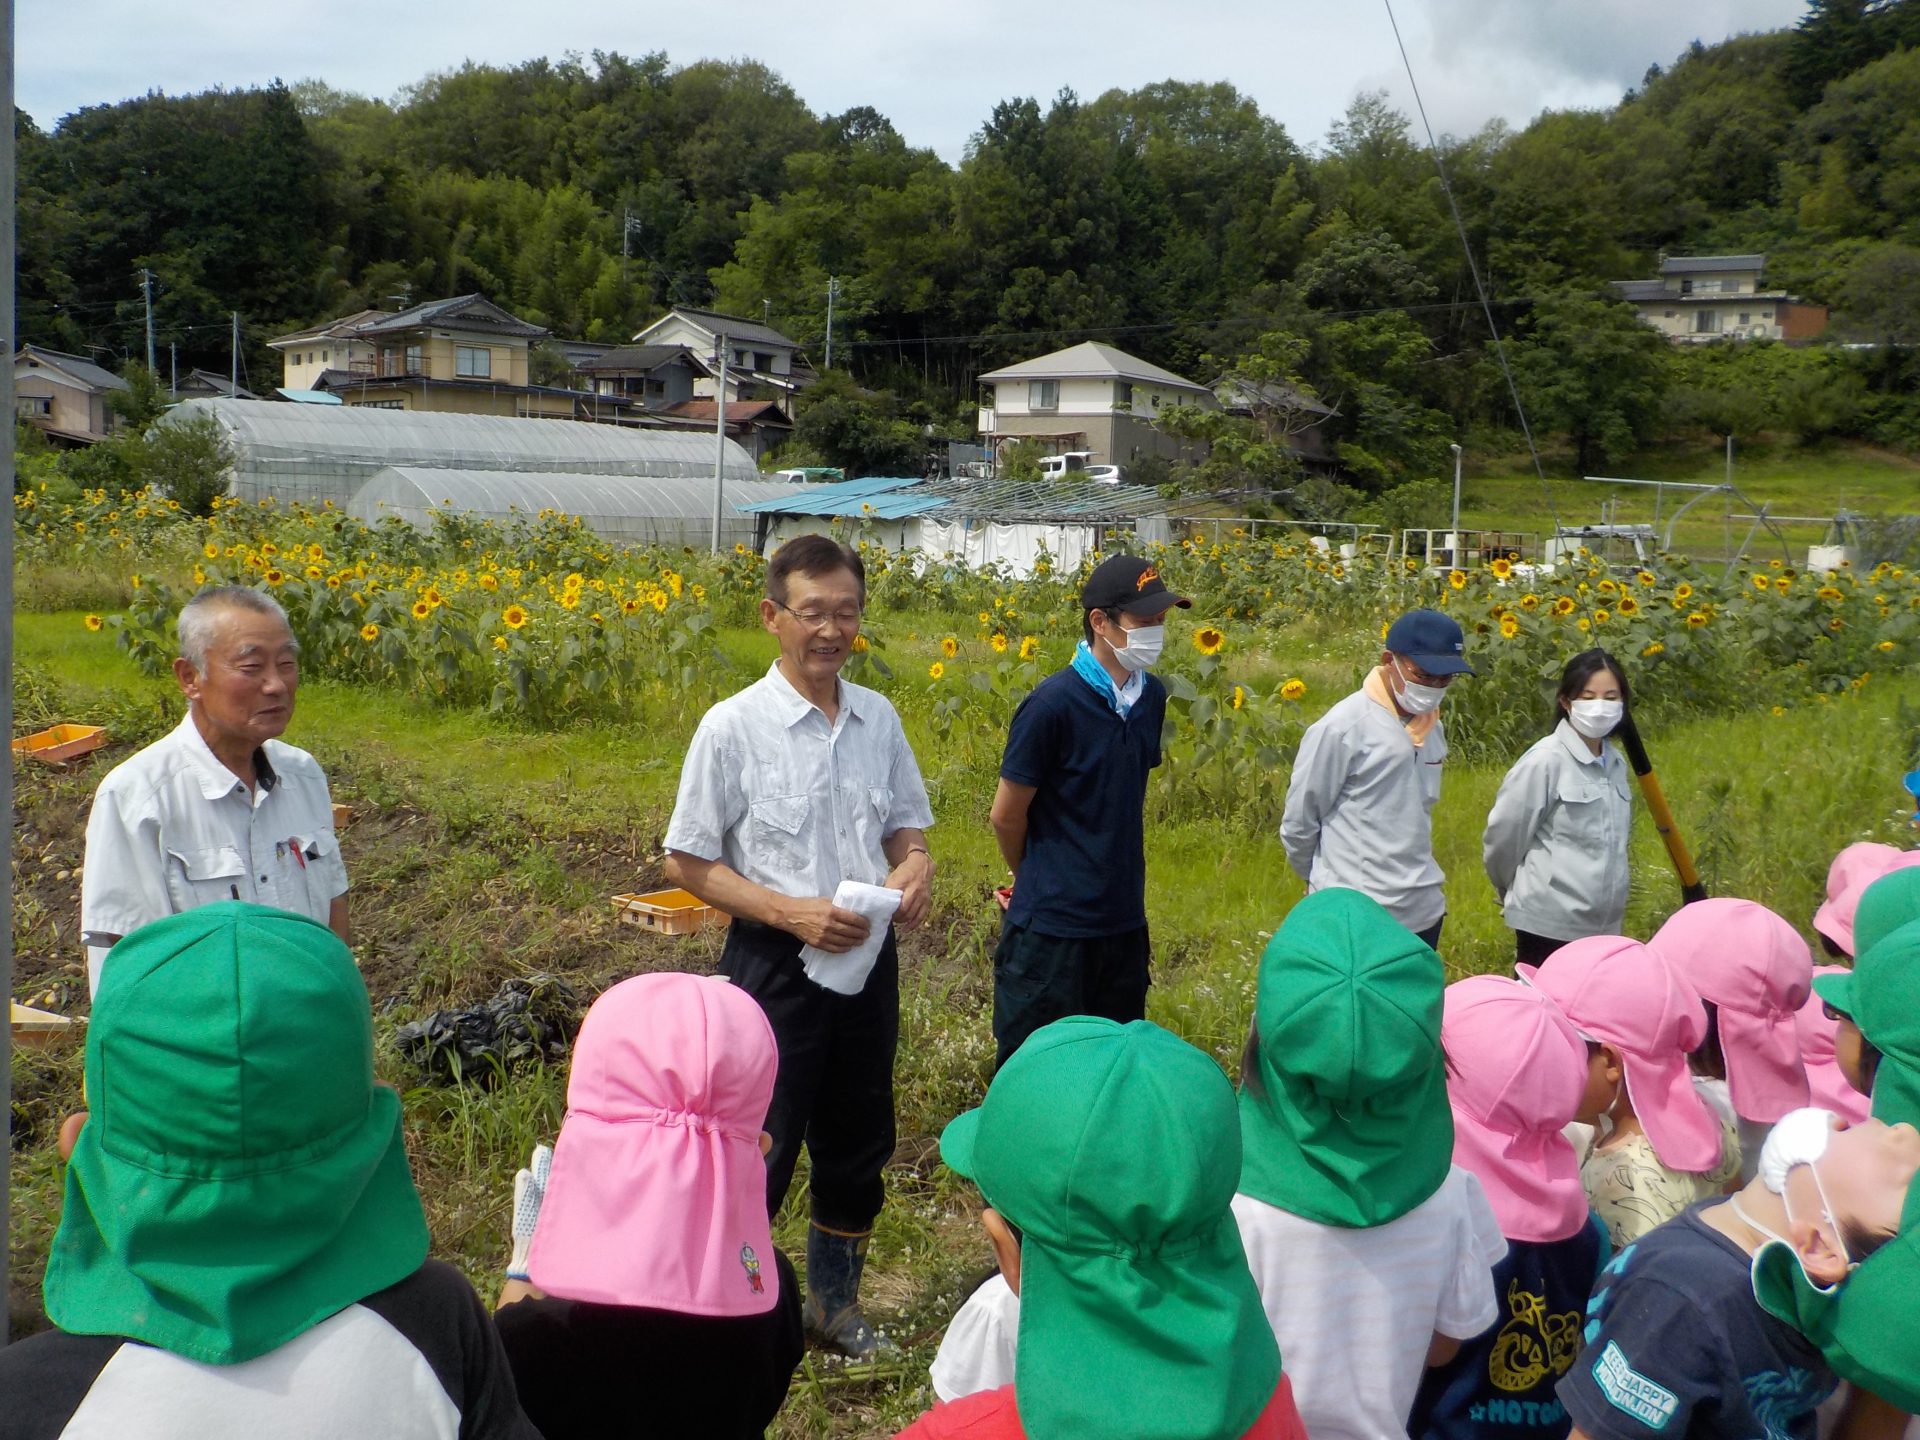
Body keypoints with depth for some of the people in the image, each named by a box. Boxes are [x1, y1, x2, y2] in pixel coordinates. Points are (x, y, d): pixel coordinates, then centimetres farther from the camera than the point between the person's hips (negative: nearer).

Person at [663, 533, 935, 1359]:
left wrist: (915, 865, -10)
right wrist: (793, 912, -19)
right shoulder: (734, 727, -13)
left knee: (858, 1148, 19)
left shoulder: (879, 719, 1)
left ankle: (835, 1305, 42)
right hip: (778, 968, -5)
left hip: (869, 961, 5)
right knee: (758, 1157, 2)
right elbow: (687, 863, -9)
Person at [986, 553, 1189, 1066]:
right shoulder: (1053, 703, -19)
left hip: (1124, 922, 6)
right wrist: (1039, 880, 6)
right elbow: (1007, 815, -10)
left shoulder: (1151, 697, 2)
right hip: (1052, 927, -6)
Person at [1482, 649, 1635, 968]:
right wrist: (1515, 893, 6)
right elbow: (1502, 837, -8)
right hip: (1550, 923, -7)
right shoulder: (1545, 761, -14)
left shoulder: (1616, 762, 8)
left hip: (1604, 924, 7)